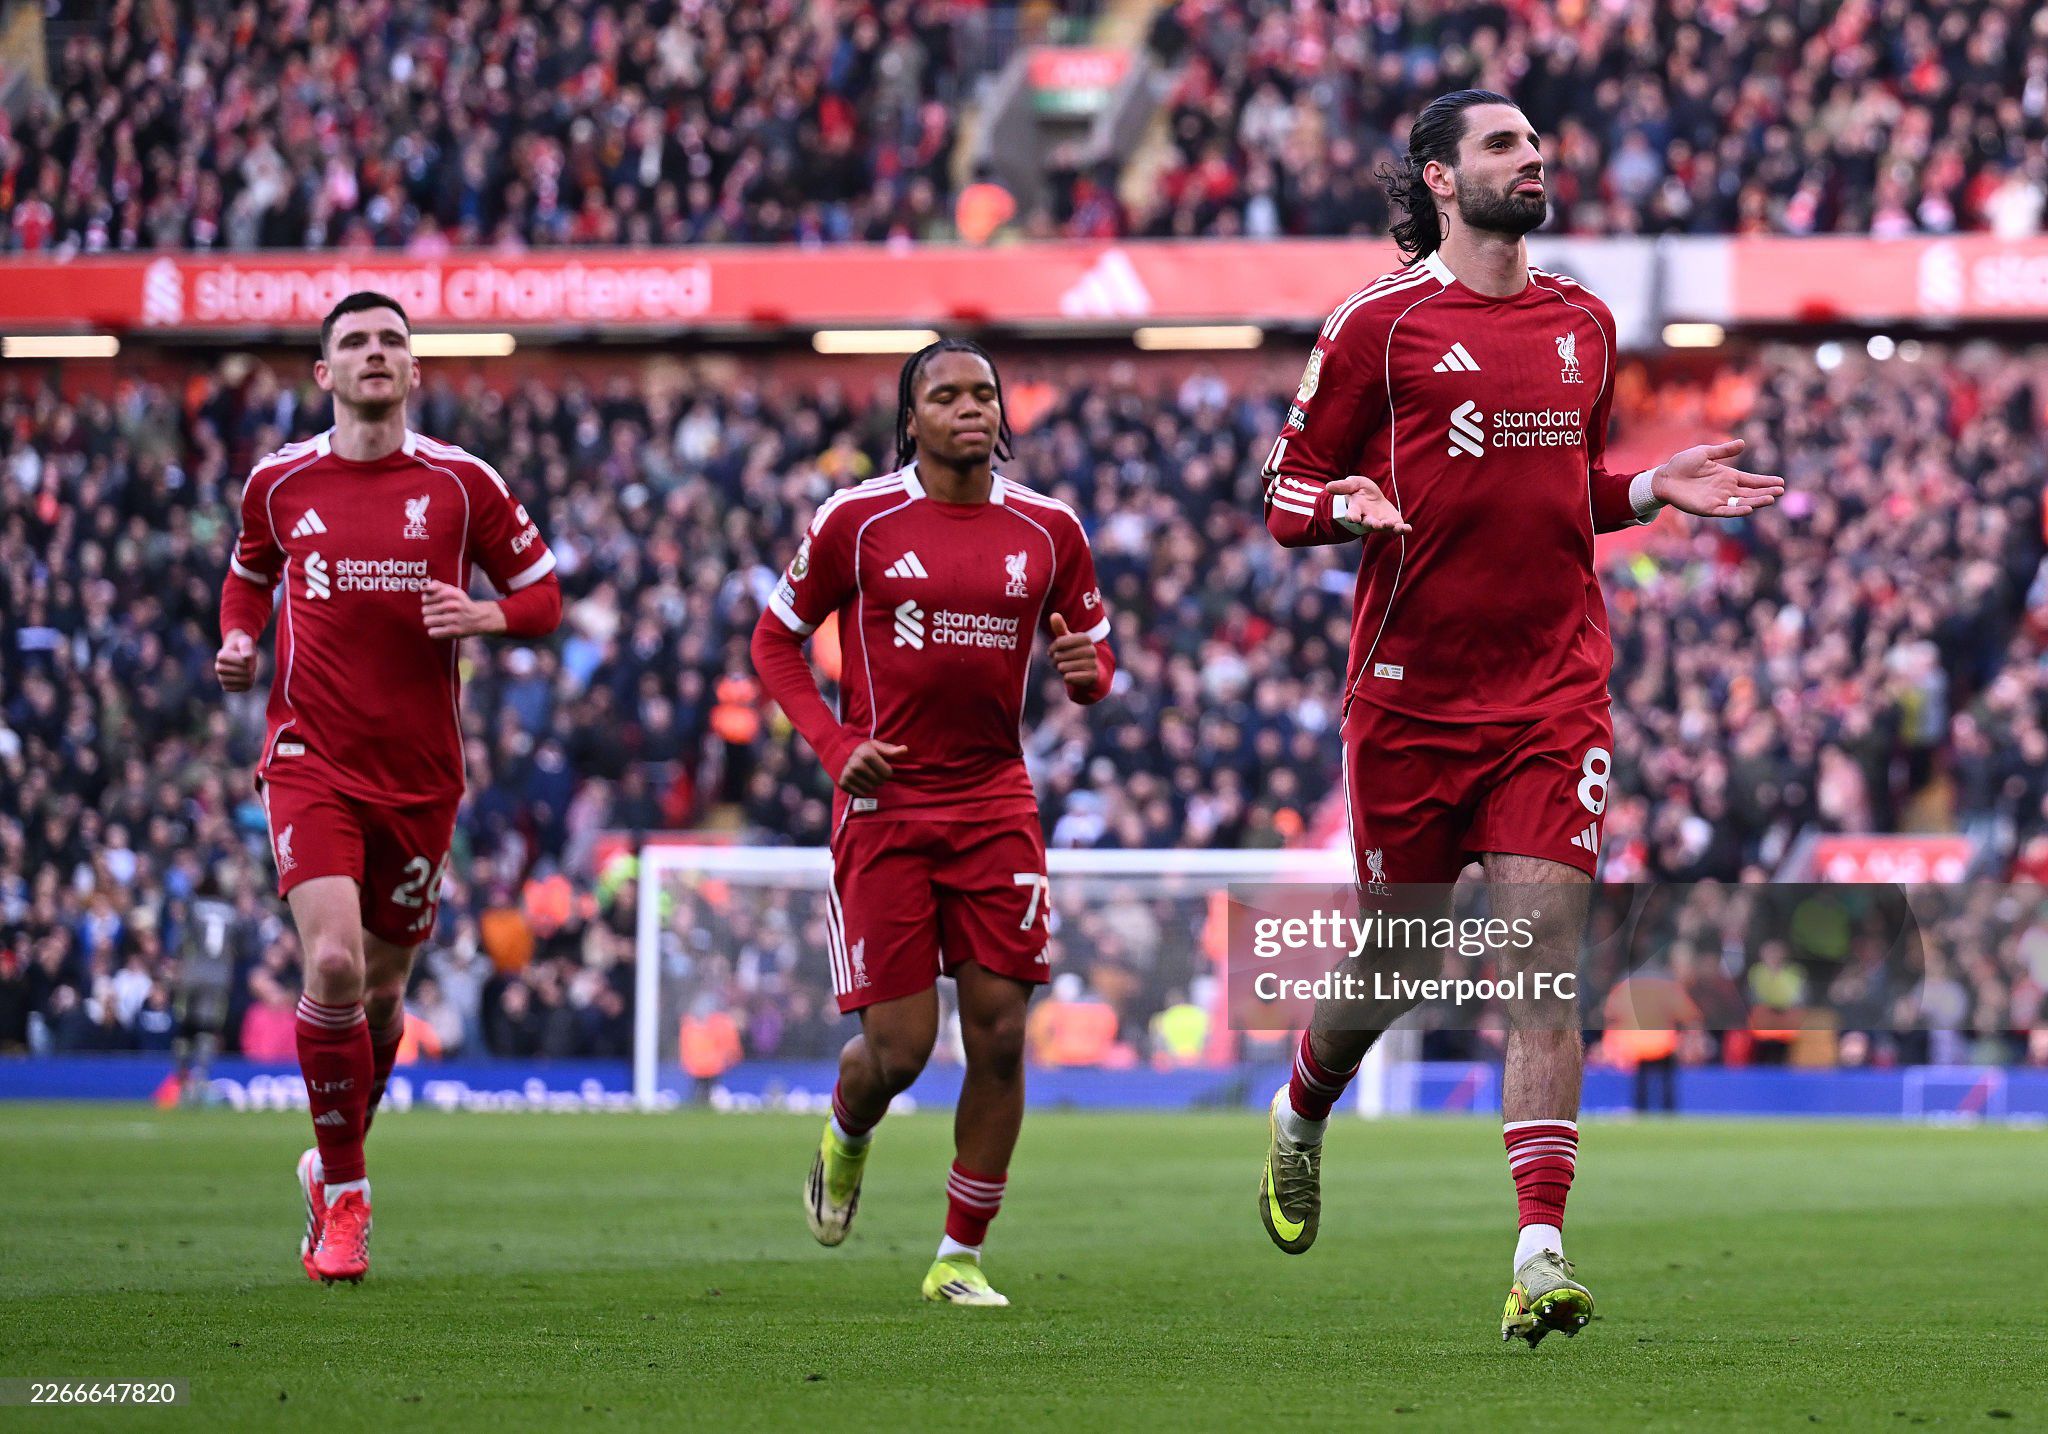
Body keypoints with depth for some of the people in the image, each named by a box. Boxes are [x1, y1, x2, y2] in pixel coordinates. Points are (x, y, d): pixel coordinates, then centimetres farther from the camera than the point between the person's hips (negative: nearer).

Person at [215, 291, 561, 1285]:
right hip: (312, 762, -1)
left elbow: (542, 594, 7)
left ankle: (332, 1165, 36)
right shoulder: (279, 482, 3)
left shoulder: (461, 482, 0)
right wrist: (237, 640, 2)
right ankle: (345, 1193, -5)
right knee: (333, 966, -20)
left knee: (382, 987, 11)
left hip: (421, 778, 1)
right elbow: (249, 573, 22)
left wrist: (489, 616, -14)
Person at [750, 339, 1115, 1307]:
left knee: (999, 1034, -5)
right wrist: (836, 744, -8)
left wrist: (1087, 671, -11)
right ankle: (846, 1136, 33)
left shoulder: (1047, 529, 5)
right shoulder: (857, 520, -3)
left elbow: (1093, 653, 15)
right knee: (898, 1045, -5)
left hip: (995, 803, 3)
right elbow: (775, 640, 6)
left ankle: (961, 1256, 8)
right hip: (886, 804, -3)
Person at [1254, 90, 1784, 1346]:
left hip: (1555, 689, 3)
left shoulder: (1582, 322, 13)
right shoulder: (1380, 324, -2)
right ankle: (1300, 1123, 40)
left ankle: (1541, 1250, -16)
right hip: (1413, 692, -3)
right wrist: (1352, 504, -20)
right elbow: (1290, 497, 2)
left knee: (1546, 945, -11)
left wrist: (1654, 489, 6)